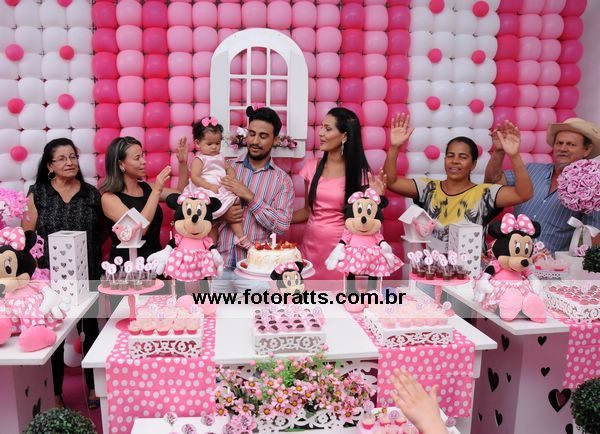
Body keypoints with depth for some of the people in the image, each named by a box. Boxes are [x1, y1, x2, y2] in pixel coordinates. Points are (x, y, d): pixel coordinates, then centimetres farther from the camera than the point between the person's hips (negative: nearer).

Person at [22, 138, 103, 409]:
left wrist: (100, 270, 1)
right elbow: (26, 235, -2)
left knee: (90, 328, 12)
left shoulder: (92, 194, 1)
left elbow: (100, 234, 6)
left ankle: (93, 386, 30)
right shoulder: (37, 193, -3)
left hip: (87, 276, 1)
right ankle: (55, 392, 28)